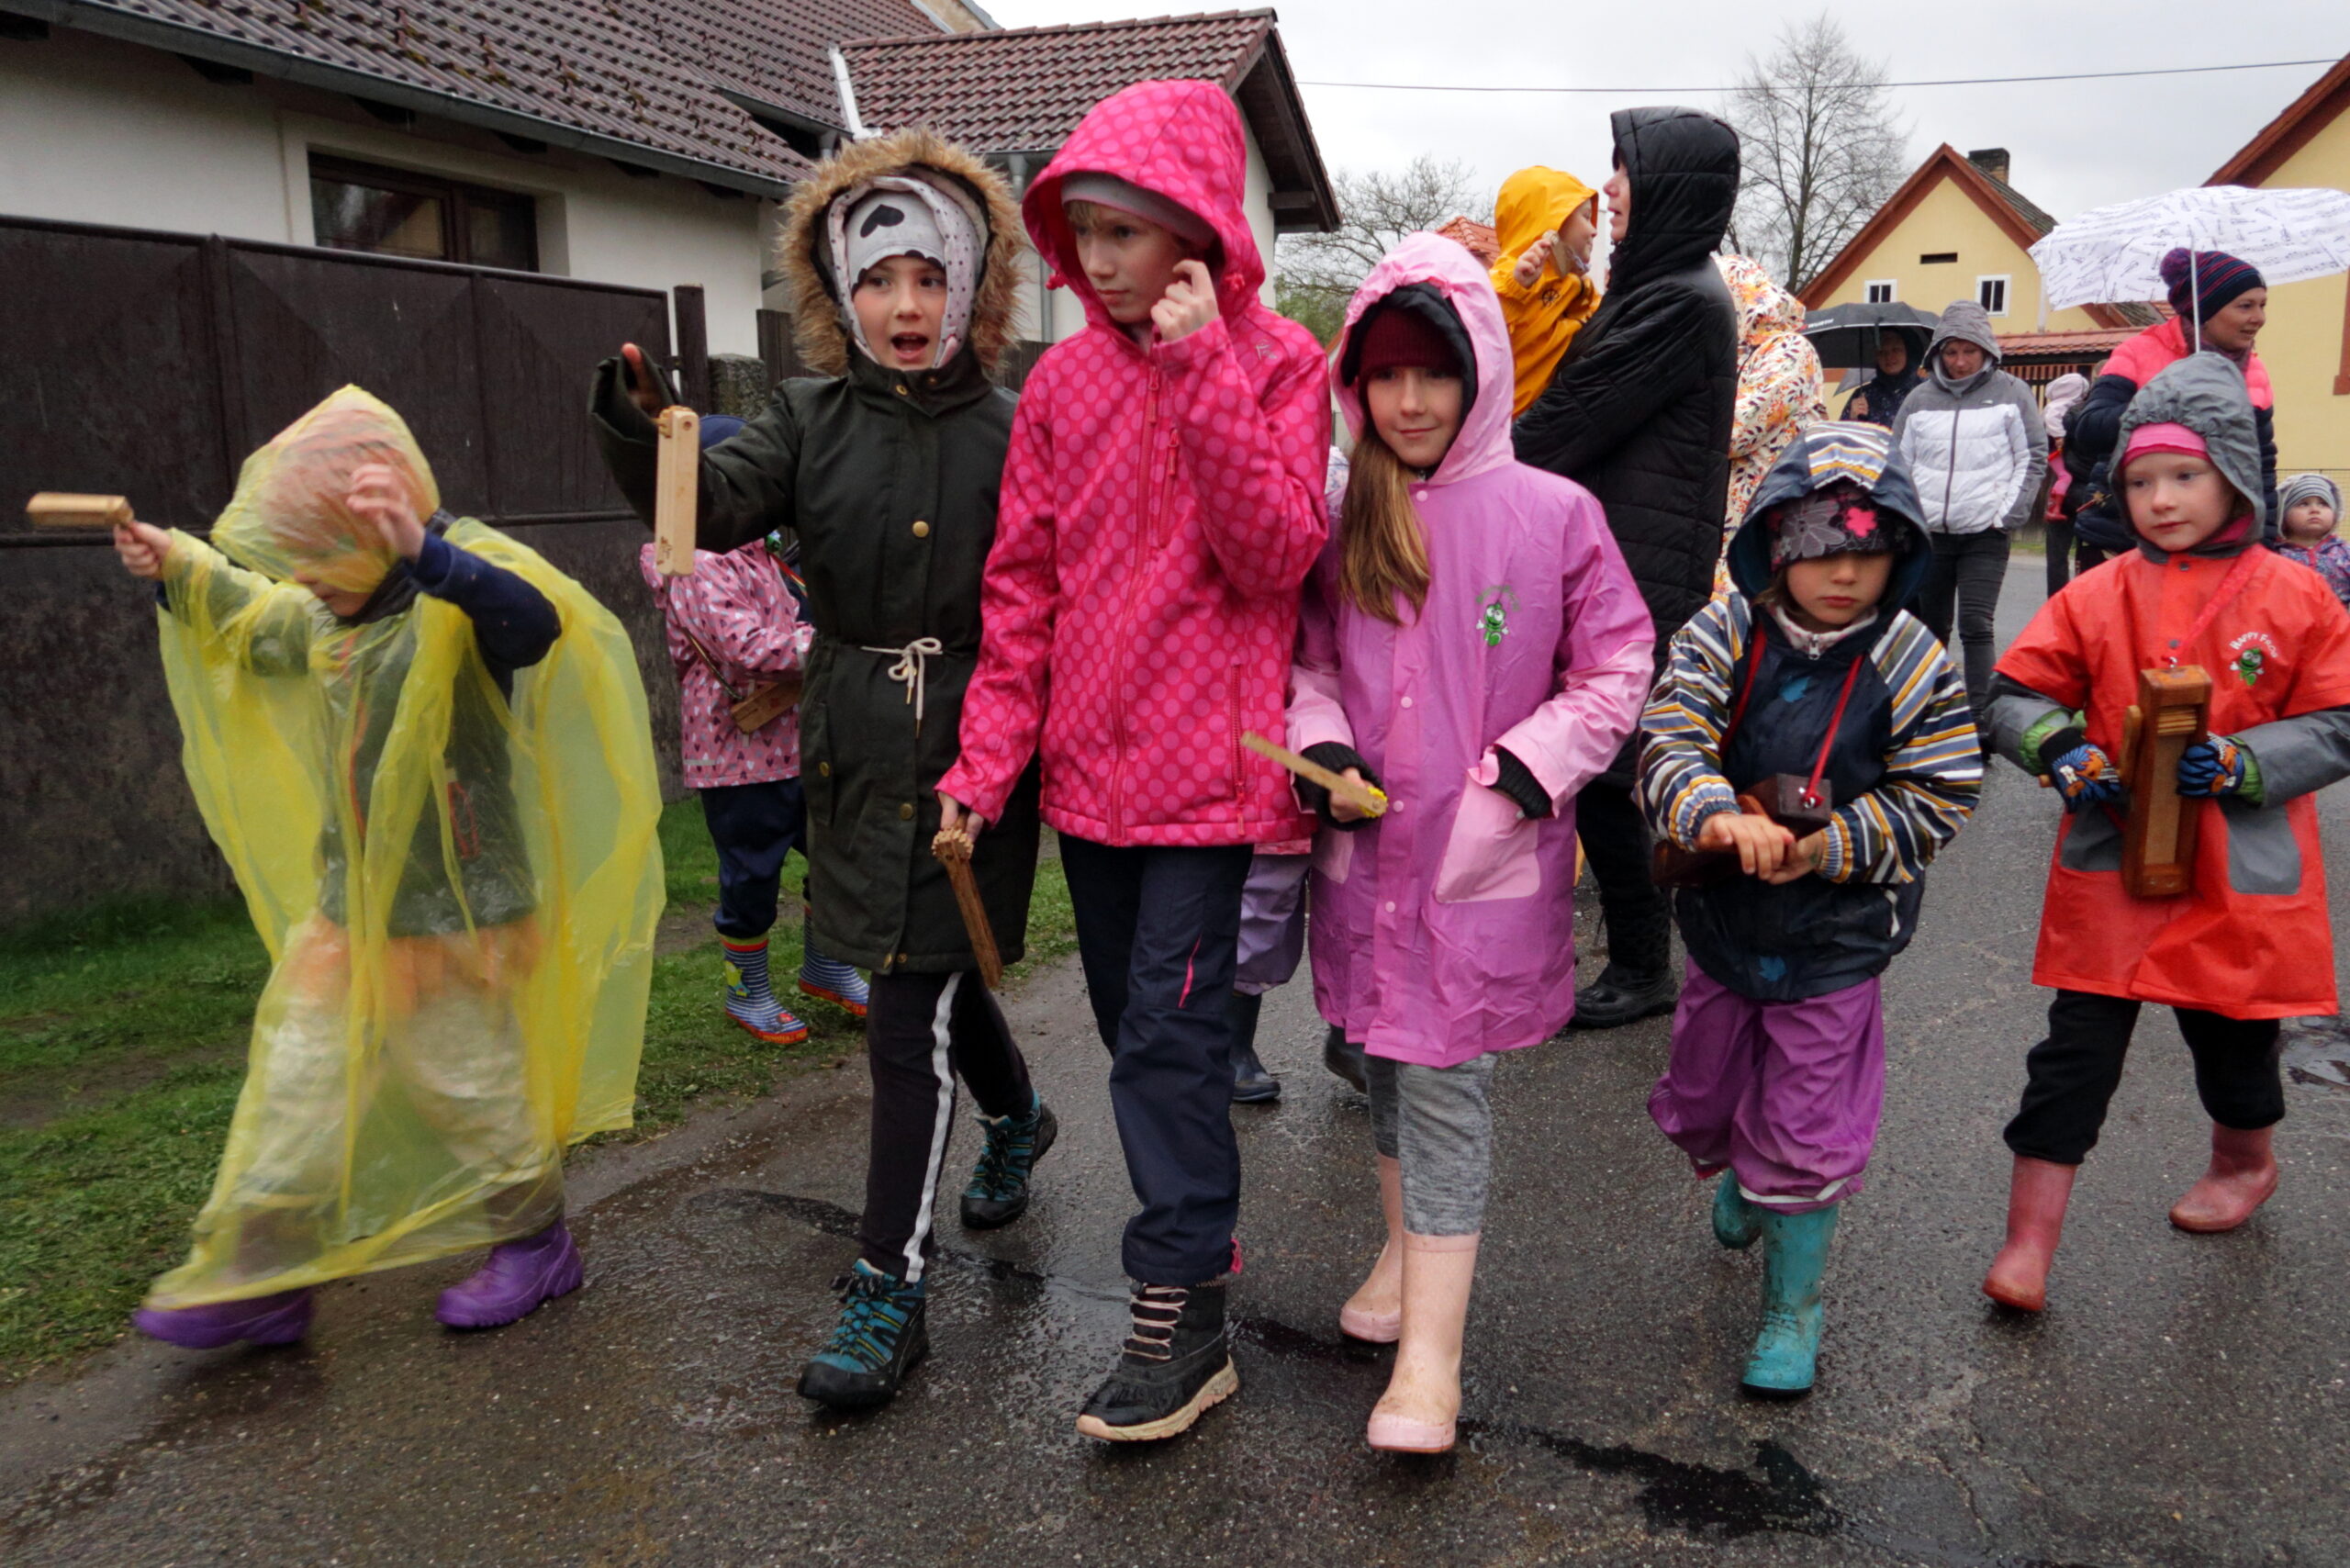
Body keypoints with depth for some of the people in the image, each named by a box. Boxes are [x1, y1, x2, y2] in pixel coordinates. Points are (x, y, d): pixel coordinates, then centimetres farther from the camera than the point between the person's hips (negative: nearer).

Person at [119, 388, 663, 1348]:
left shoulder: (463, 582, -17)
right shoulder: (333, 612, 8)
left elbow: (537, 620, -42)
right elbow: (261, 624, 30)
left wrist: (425, 552, -54)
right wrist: (179, 573, 16)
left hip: (455, 912, -8)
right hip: (347, 908, 8)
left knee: (474, 1087, 6)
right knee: (298, 1088, 13)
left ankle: (535, 1245, 27)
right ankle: (257, 1280, 26)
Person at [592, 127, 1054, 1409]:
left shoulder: (1011, 432, -3)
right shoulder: (813, 416, 5)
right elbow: (718, 507, -11)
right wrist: (641, 442, -30)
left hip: (972, 751, -4)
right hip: (856, 752, 4)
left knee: (910, 1011, -6)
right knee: (932, 971, 20)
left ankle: (890, 1287, 5)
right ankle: (1017, 1120, 51)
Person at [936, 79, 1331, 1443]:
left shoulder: (1277, 363, -4)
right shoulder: (1065, 382, 7)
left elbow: (1274, 557, -16)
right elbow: (1024, 586, 7)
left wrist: (1204, 374, -19)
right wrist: (990, 756, 0)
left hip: (1209, 766, -5)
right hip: (1090, 768, 5)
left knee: (1171, 1030, -6)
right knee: (1134, 1024, 15)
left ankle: (1186, 1317, 6)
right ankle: (1201, 1234, 35)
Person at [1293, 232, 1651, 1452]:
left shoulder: (1552, 514, -5)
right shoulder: (1339, 518, 4)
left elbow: (1619, 667, -1)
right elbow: (1305, 660, 14)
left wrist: (1522, 772, -11)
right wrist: (1321, 750, -5)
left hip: (1489, 853, -4)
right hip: (1367, 845, 4)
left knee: (1448, 1076, -3)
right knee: (1385, 1055, 17)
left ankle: (1431, 1353, 4)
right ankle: (1406, 1247, 39)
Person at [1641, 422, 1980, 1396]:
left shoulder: (1913, 667, -11)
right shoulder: (1722, 637, -11)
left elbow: (1935, 801, -9)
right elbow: (1668, 740, -23)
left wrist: (1831, 847, -23)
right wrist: (1718, 813, -42)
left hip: (1838, 942, -2)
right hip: (1723, 924, 2)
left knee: (1809, 1134, 7)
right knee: (1704, 1098, 21)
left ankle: (1794, 1302, 28)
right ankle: (1739, 1179, 57)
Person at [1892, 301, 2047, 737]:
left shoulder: (2011, 394, 3)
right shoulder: (1920, 399, 10)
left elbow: (2033, 457, 3)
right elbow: (1900, 462, 14)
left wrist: (2008, 514, -6)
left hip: (1985, 534, -3)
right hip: (1928, 533, 3)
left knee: (1976, 626, -11)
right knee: (1931, 627, 11)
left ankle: (1983, 720, -11)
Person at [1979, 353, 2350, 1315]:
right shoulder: (2097, 596, -1)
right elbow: (2015, 695, 3)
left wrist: (2238, 762, -17)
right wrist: (2065, 754, -15)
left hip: (2242, 880, 0)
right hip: (2111, 869, 0)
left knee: (2234, 1037, 19)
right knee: (2077, 1047, 0)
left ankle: (2246, 1161, 51)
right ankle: (2028, 1242, 6)